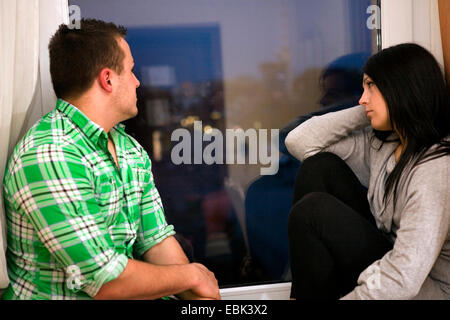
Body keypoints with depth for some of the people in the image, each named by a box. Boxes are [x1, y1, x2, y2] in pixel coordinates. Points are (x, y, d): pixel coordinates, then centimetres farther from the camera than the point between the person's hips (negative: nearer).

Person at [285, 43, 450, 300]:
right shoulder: (380, 144, 2)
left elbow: (404, 279, -29)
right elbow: (299, 141, 2)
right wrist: (367, 112, -2)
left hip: (423, 290, -8)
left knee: (313, 210, -21)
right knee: (321, 166, -5)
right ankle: (305, 291, -5)